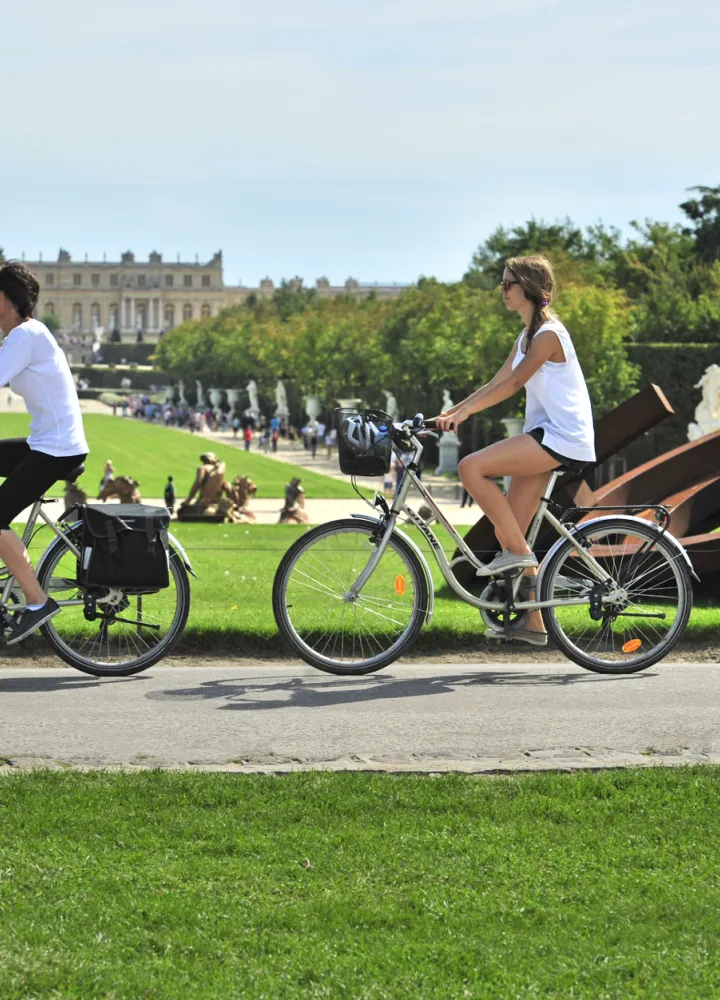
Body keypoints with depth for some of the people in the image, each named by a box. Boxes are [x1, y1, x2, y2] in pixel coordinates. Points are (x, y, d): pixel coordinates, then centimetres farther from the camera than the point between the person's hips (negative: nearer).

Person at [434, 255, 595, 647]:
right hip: (543, 437, 10)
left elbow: (512, 384, -17)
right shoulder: (526, 337, 18)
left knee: (471, 467, -22)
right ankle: (533, 623, 10)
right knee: (507, 531, 5)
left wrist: (464, 411, -20)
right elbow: (496, 384, 15)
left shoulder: (548, 334, -12)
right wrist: (446, 414, 7)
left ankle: (519, 551, -14)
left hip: (562, 438, -10)